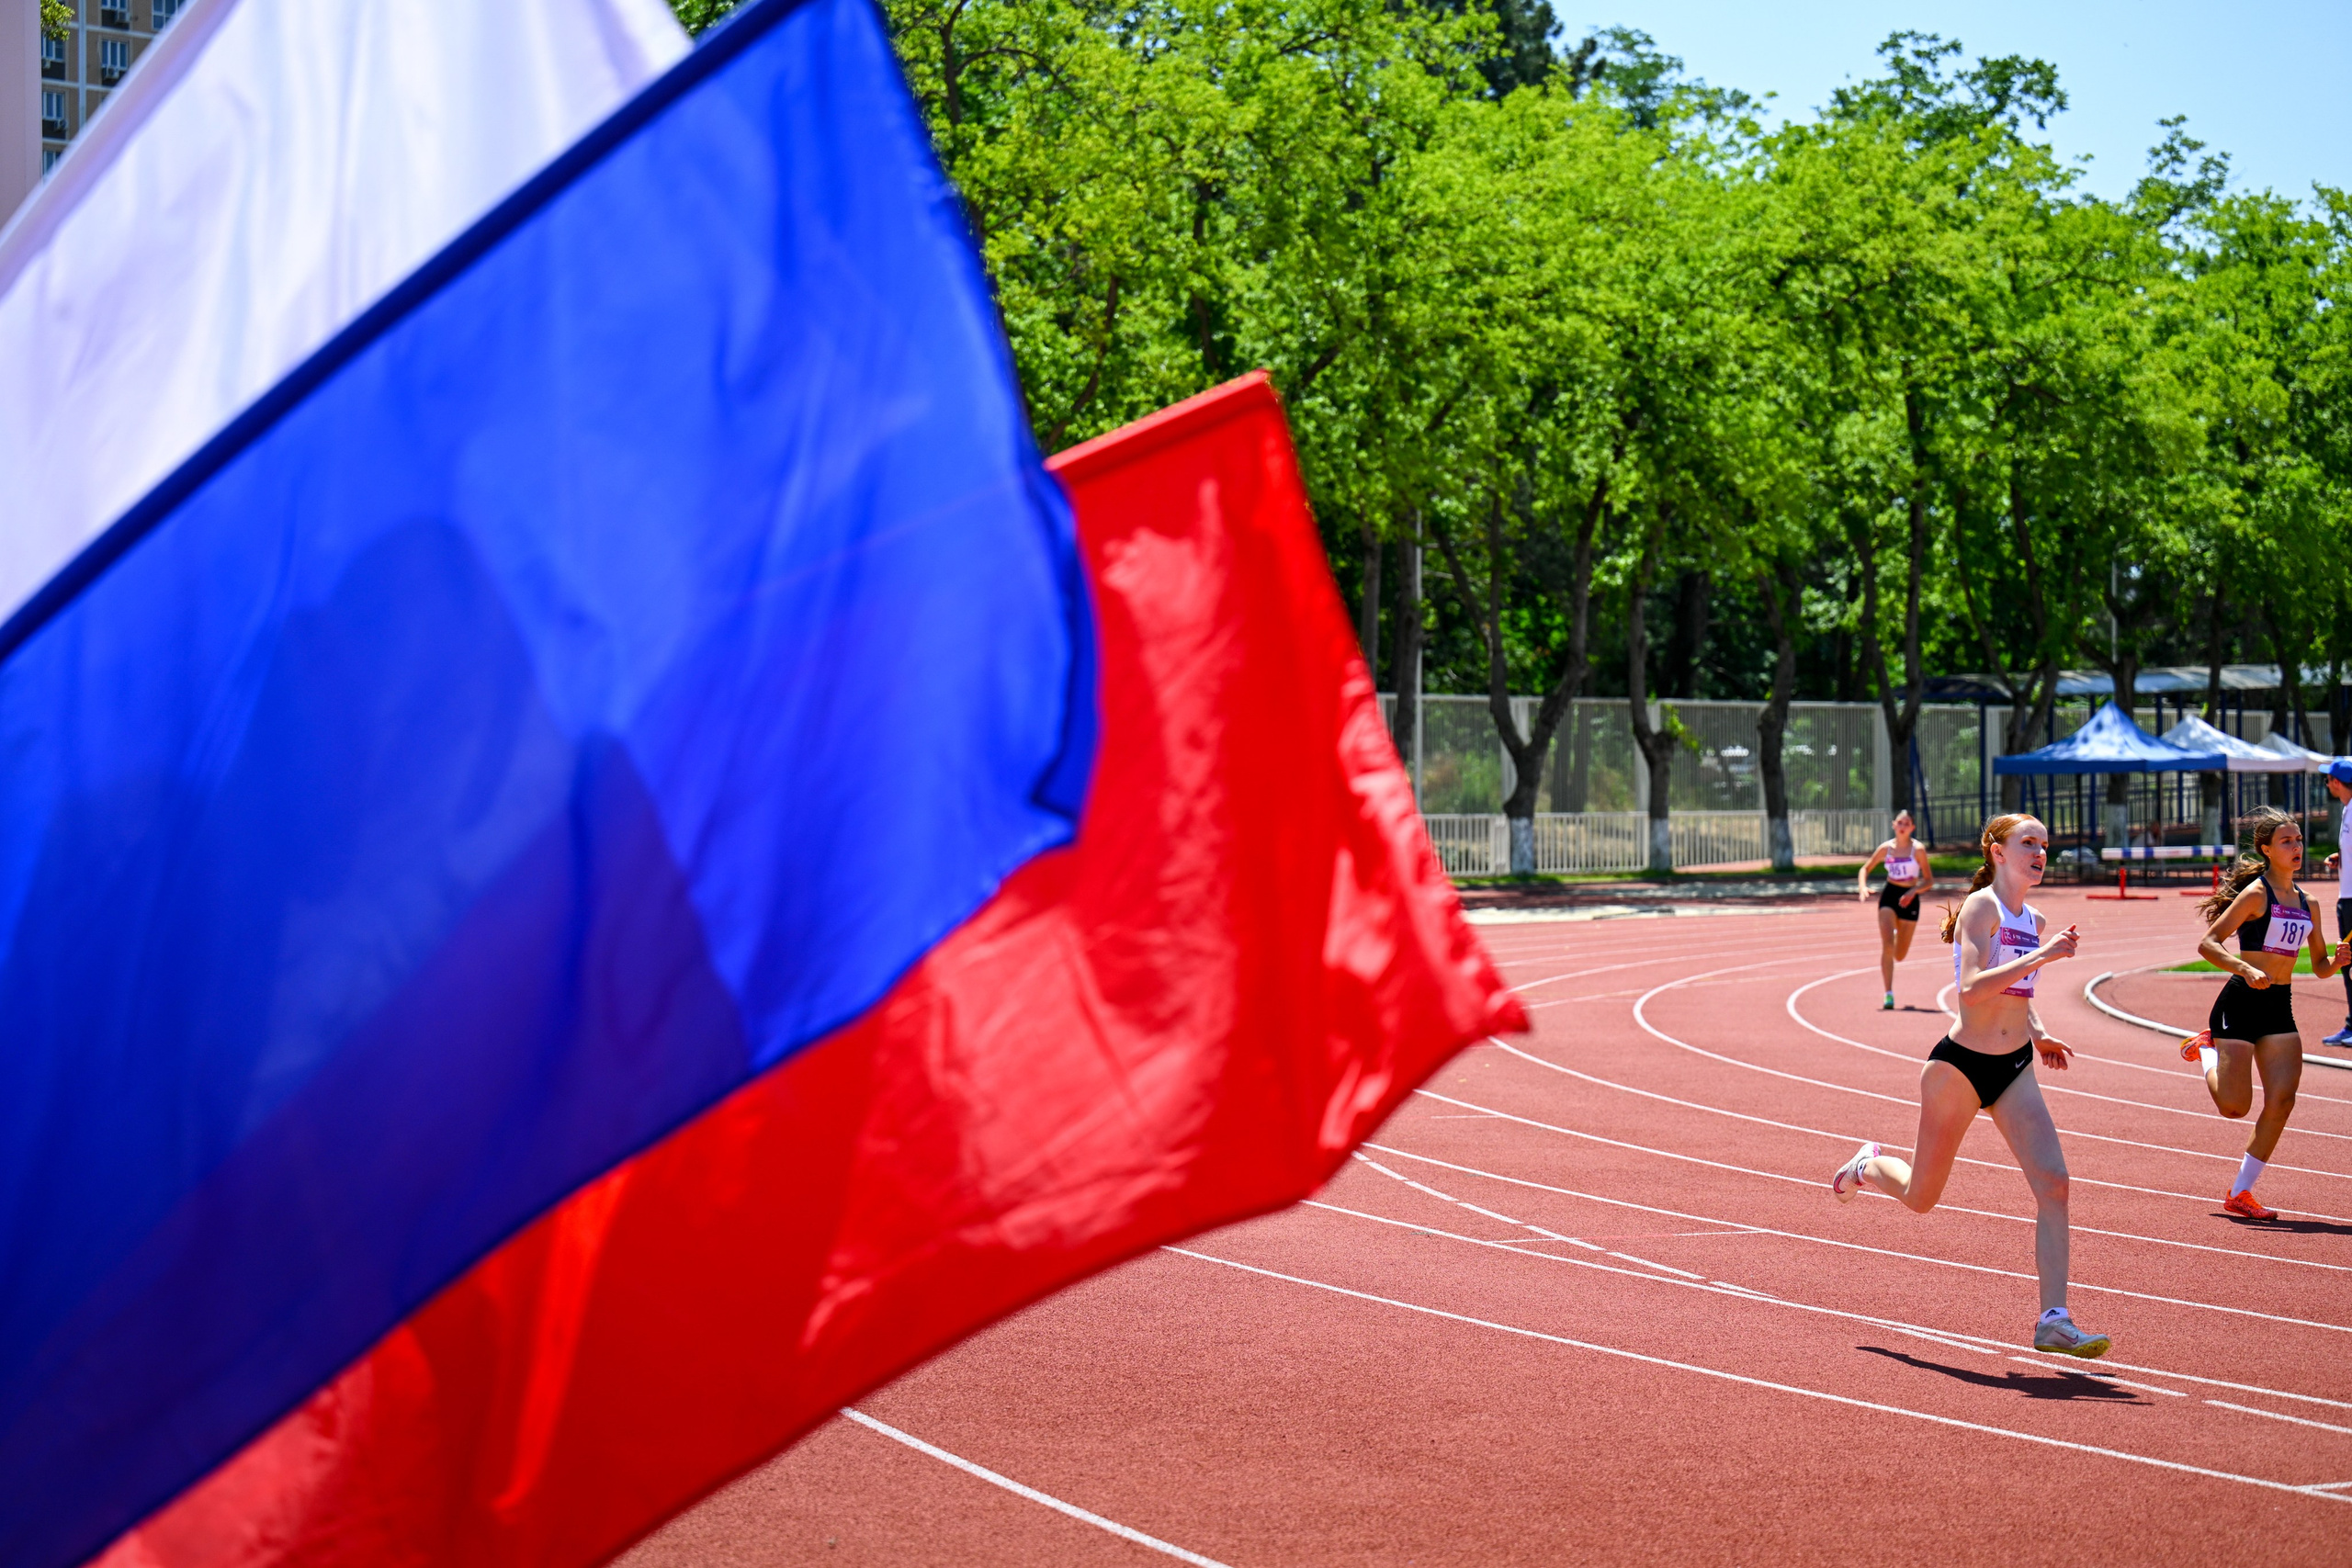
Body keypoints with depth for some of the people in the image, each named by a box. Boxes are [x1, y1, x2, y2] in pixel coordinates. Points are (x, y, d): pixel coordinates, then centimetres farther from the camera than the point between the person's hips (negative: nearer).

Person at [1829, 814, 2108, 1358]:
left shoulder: (2033, 920, 9)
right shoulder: (1981, 906, -13)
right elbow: (1972, 988, -27)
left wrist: (2039, 1036, 11)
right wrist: (2041, 956, -30)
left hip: (2014, 1070, 6)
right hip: (1961, 1066, -6)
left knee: (2053, 1184, -13)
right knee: (1921, 1198, 10)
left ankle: (2054, 1321, -12)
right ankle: (1867, 1167, 45)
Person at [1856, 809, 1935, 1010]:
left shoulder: (1918, 850, -8)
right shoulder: (1886, 848, -2)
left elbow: (1929, 880, -5)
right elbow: (1865, 869, 8)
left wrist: (1914, 890, -23)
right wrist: (1863, 887, -11)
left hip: (1909, 900, -1)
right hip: (1889, 896, 1)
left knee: (1899, 956, 8)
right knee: (1887, 946, -17)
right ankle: (1889, 995, -13)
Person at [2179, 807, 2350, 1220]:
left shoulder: (2306, 903, 12)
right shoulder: (2256, 894, -9)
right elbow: (2207, 944, -14)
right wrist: (2246, 969, -28)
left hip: (2280, 1008, 6)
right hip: (2242, 1003, -6)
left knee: (2282, 1100, -7)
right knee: (2234, 1106, -6)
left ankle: (2240, 1193, 4)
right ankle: (2206, 1048, 26)